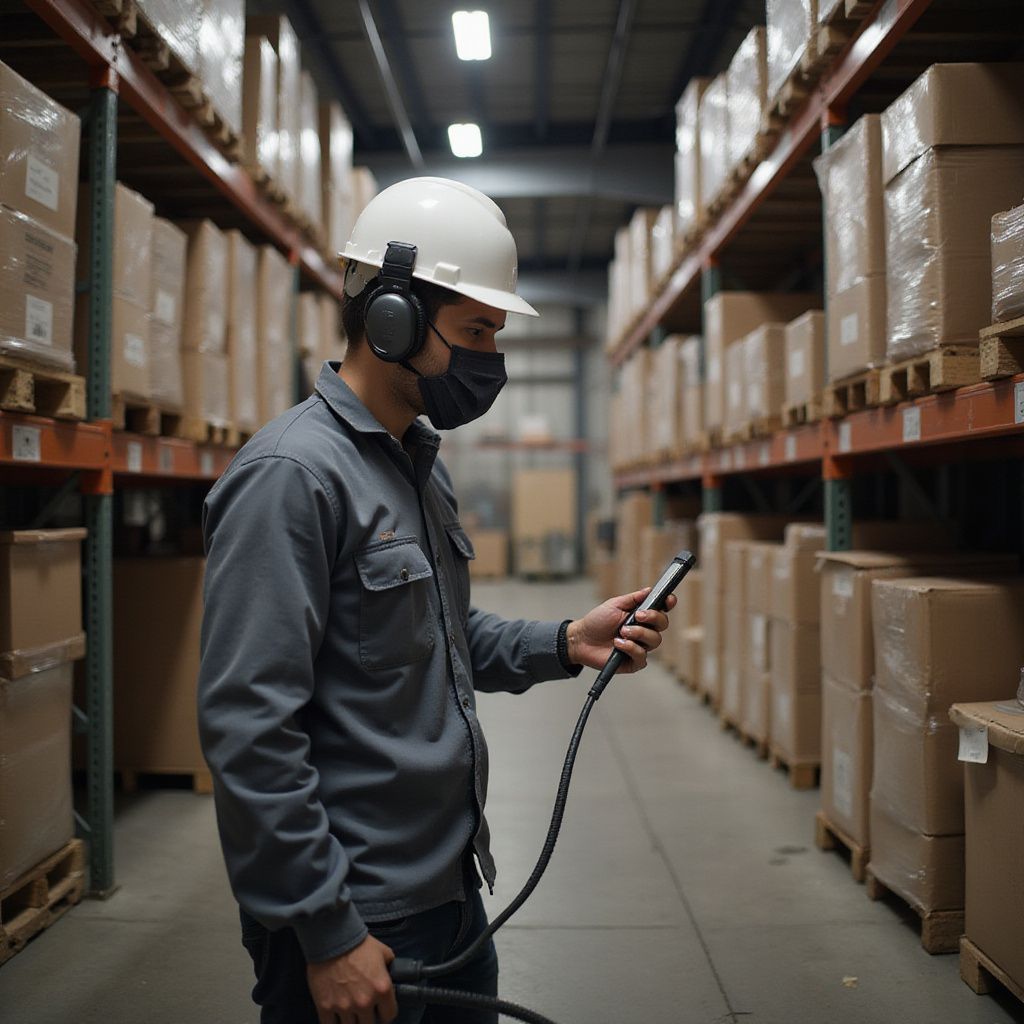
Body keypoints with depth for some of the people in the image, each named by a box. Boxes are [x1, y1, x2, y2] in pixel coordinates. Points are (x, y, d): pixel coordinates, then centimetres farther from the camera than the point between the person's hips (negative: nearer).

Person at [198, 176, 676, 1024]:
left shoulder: (421, 462, 10)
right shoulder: (292, 475, -20)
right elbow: (249, 728, -23)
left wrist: (565, 645, 1)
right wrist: (325, 933, -19)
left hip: (451, 887, 9)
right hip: (356, 922, -9)